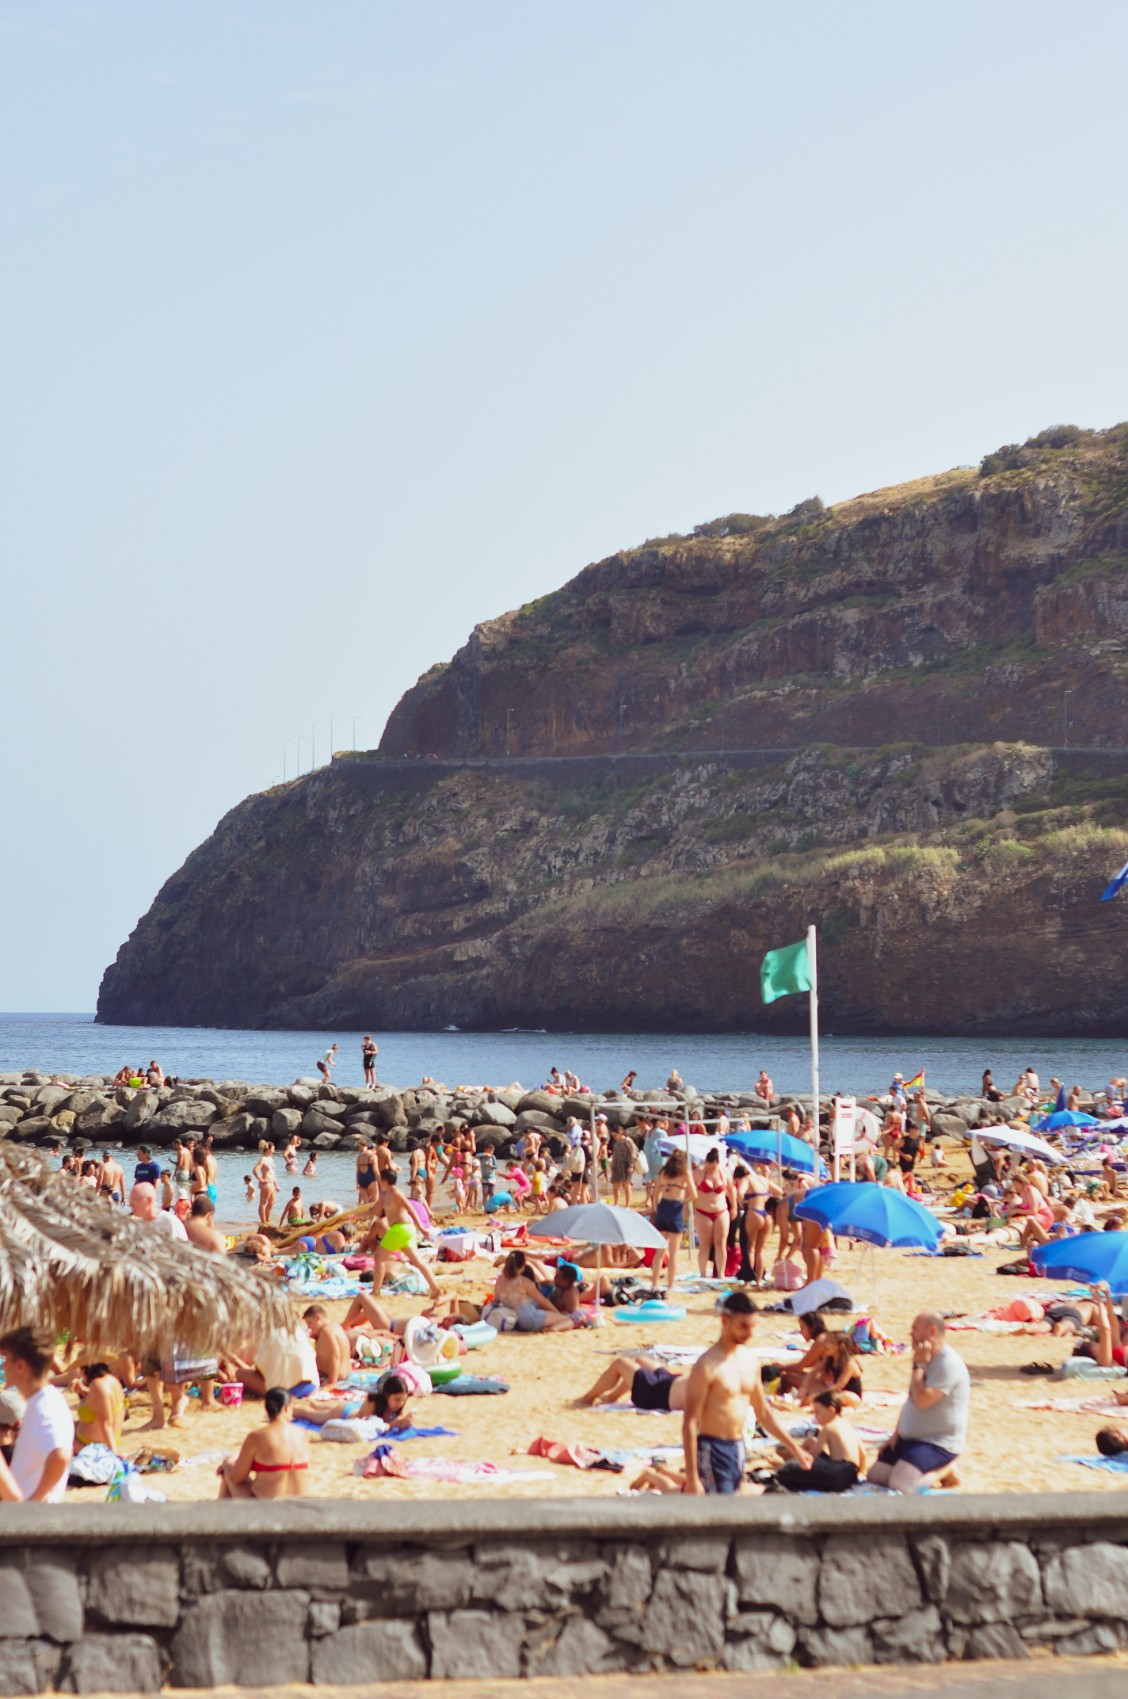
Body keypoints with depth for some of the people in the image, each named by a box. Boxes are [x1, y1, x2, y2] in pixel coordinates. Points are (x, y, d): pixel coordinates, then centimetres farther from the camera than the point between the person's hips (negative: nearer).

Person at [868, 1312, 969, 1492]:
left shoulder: (947, 1363, -19)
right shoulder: (925, 1359, 13)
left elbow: (922, 1400, -26)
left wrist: (919, 1364, -18)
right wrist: (897, 1434, 13)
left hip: (939, 1443, -10)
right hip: (910, 1438, 10)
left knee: (899, 1483, -26)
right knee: (875, 1475, 0)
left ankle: (944, 1471, -1)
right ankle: (938, 1468, 11)